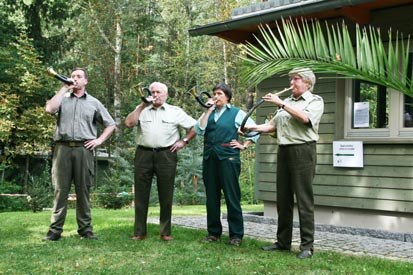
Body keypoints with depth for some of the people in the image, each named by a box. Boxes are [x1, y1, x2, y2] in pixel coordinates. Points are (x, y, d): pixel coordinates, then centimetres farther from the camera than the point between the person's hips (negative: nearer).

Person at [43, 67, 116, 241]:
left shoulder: (93, 102, 14)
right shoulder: (63, 98, 14)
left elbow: (110, 125, 16)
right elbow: (50, 109, -8)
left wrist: (99, 140, 2)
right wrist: (64, 88, 0)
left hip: (84, 149, 0)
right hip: (63, 148, 0)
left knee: (83, 190, 3)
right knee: (60, 190, -1)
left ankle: (85, 229, 7)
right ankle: (55, 230, 2)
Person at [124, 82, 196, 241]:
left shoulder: (175, 112, 8)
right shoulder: (142, 110, 13)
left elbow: (194, 127, 10)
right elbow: (129, 123, -4)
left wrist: (184, 141, 0)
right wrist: (142, 106, -2)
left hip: (166, 155, -1)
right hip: (143, 154, 2)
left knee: (166, 195, 3)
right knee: (141, 194, 3)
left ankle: (166, 232, 11)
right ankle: (140, 232, 10)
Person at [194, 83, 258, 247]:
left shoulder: (237, 113, 4)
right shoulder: (208, 113, 15)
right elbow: (199, 130, -1)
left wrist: (244, 145, 1)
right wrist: (208, 111, -3)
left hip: (228, 158, -4)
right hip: (209, 159, 4)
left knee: (232, 197, -4)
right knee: (211, 197, 8)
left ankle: (236, 235, 2)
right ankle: (214, 232, 17)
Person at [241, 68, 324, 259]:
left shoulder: (315, 101, 2)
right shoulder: (286, 102, 21)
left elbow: (304, 117, -18)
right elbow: (272, 125, 18)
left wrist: (281, 103, -15)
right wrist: (252, 128, 2)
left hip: (303, 151, -7)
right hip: (283, 151, 7)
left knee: (304, 199, -6)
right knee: (283, 198, 9)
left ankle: (307, 246, -1)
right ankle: (283, 241, 18)